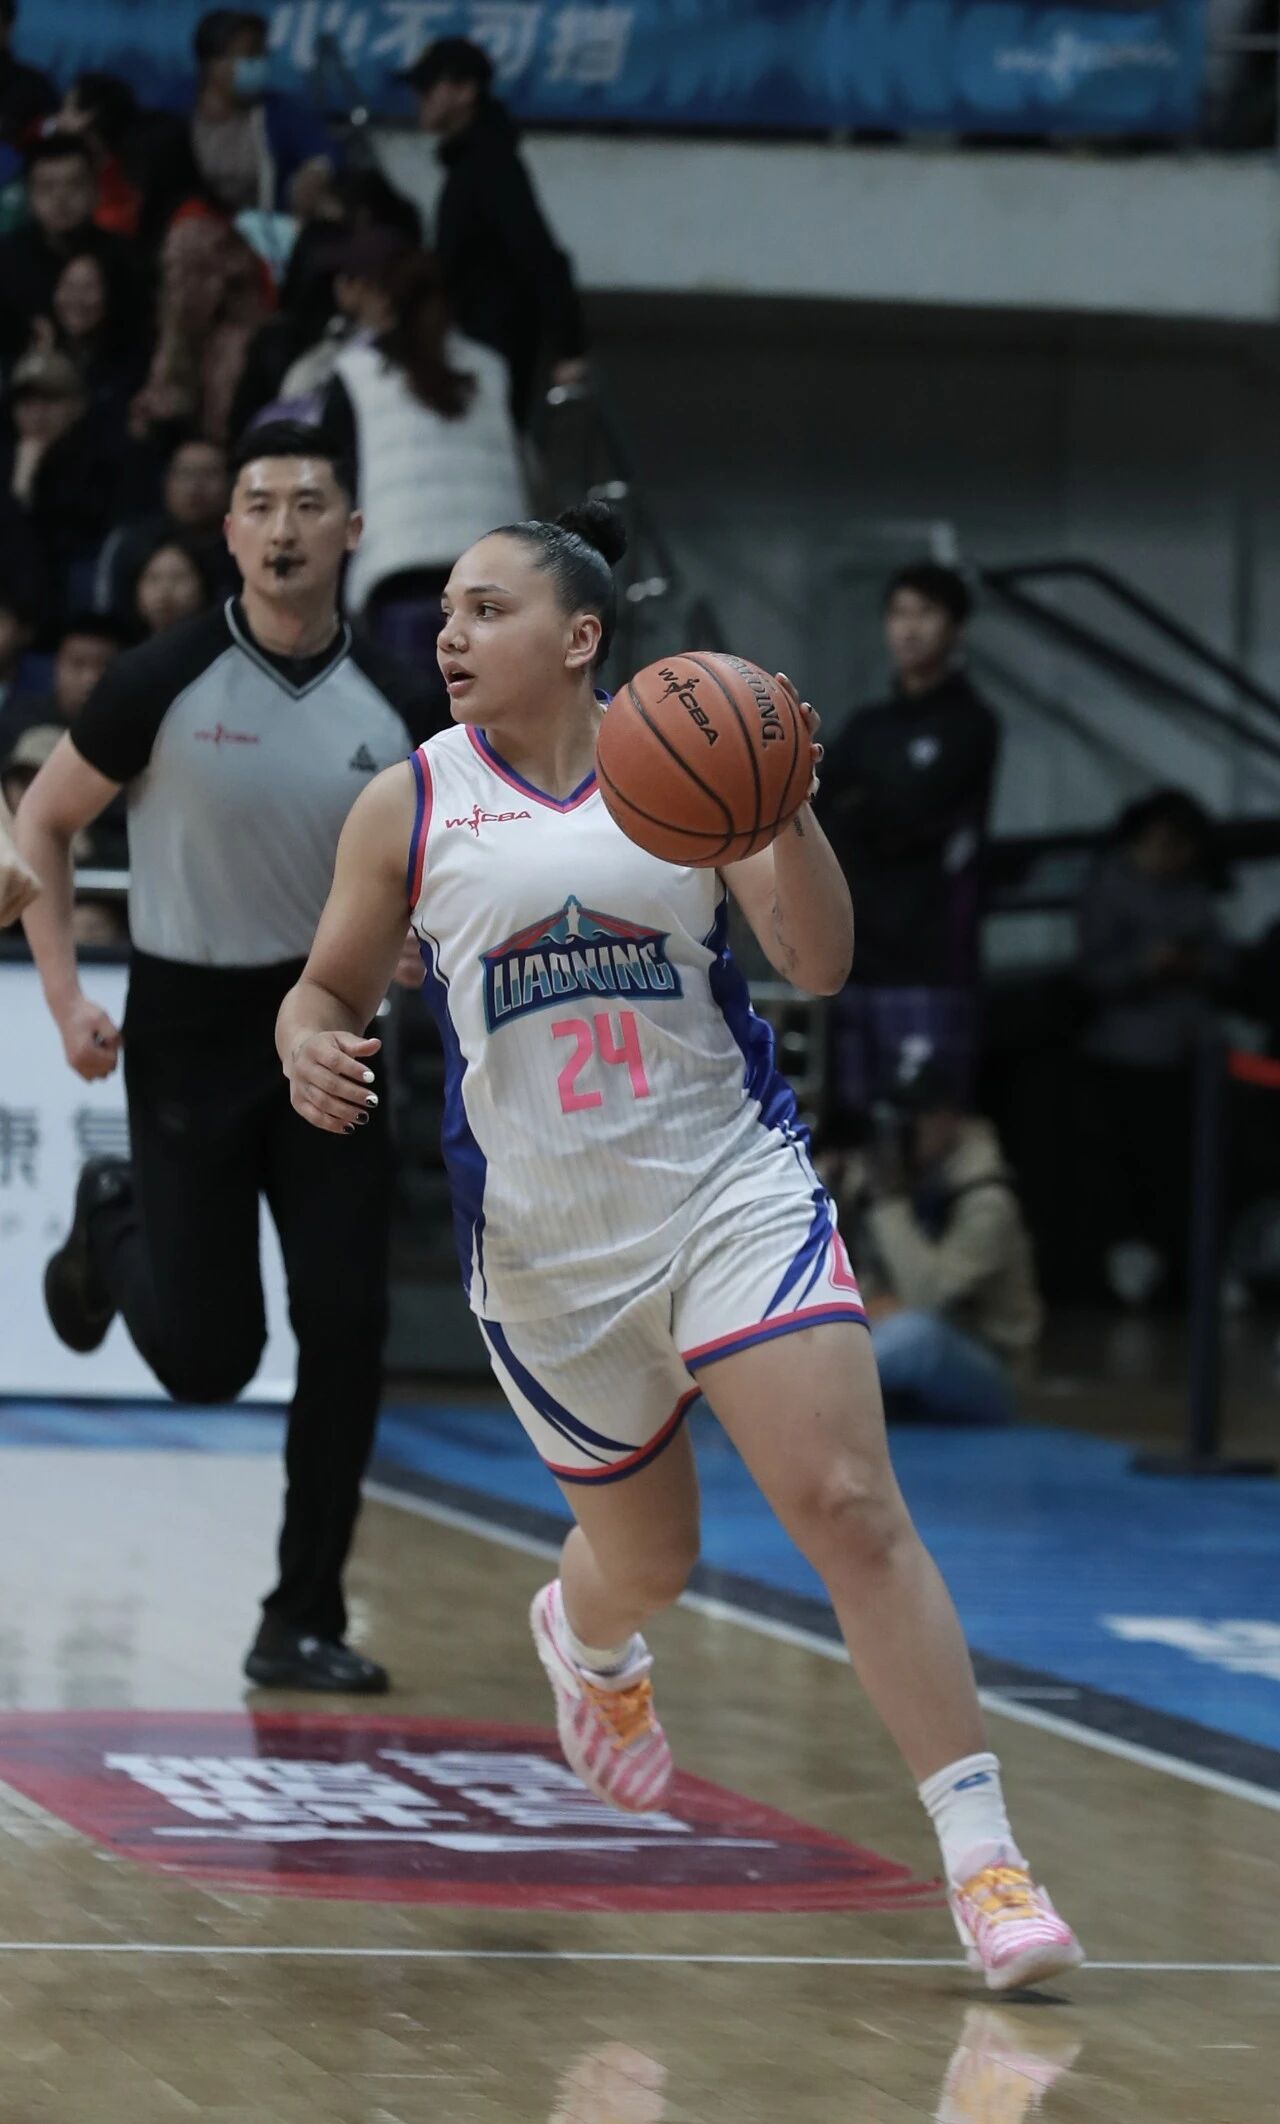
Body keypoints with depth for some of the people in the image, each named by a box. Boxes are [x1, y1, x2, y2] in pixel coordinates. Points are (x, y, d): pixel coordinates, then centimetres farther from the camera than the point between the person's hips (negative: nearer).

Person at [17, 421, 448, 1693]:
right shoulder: (166, 683, -12)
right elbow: (43, 825, 0)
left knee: (346, 1329, -9)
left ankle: (304, 1624, 2)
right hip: (190, 1027, -3)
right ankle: (112, 1228, 35)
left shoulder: (392, 708, -2)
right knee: (208, 1361, 0)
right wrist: (64, 998, -8)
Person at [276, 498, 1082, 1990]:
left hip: (733, 1186, -1)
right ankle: (584, 1641, 53)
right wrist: (310, 1049, -15)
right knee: (647, 1559, 13)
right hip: (545, 1238, 1)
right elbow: (329, 989, 9)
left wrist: (787, 813, -23)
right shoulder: (409, 808, 0)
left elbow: (820, 967, -7)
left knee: (851, 1507, -15)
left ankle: (983, 1861, -13)